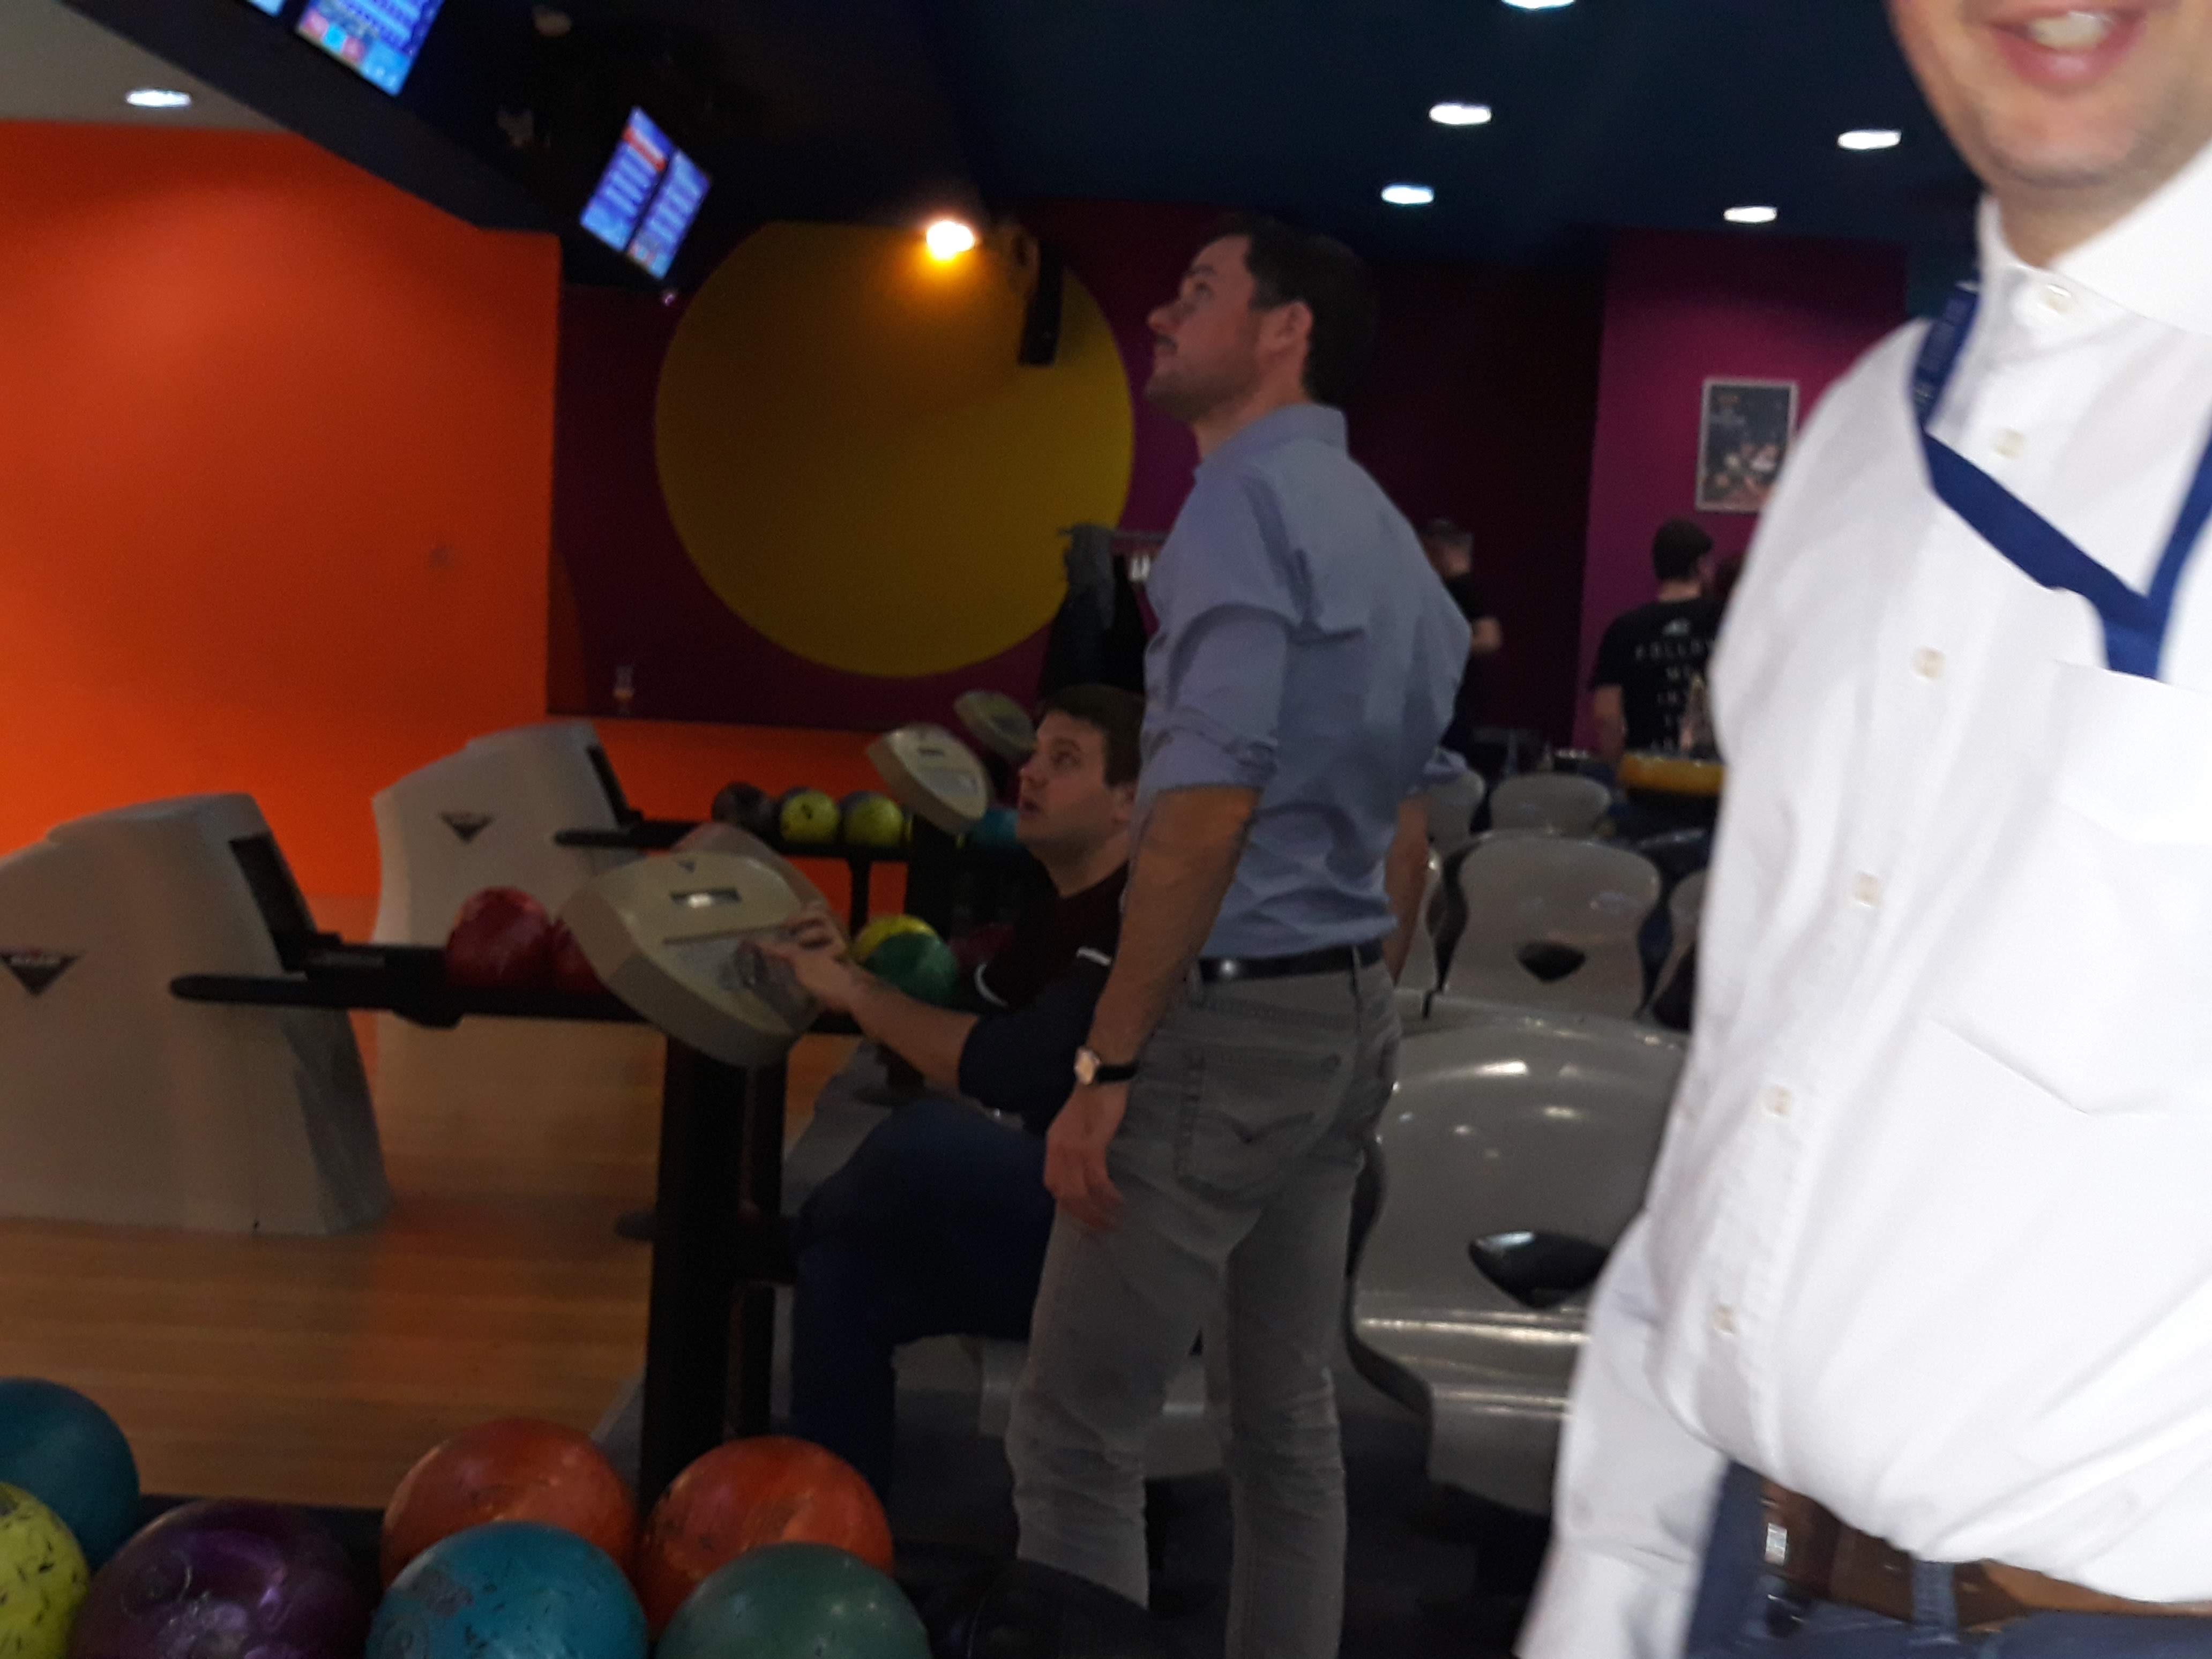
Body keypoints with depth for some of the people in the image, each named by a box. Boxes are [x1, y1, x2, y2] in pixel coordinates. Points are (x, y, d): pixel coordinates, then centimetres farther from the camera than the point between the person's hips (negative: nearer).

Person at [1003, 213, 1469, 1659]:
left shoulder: (1248, 498, -13)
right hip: (1347, 1016, 9)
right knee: (1288, 1422, 16)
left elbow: (1209, 806, -21)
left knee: (1078, 1433, -1)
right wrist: (1361, 1016, 20)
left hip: (1230, 1014, -9)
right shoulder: (1384, 533, 14)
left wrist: (1107, 1064, -19)